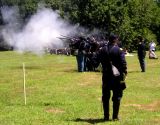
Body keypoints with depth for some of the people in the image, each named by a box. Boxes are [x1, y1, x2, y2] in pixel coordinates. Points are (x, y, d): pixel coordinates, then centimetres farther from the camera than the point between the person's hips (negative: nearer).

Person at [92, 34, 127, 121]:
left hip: (106, 76, 3)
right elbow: (123, 63, -16)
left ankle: (106, 116, 15)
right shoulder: (119, 50, -8)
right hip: (117, 77, -3)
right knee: (117, 97, 7)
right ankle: (115, 116, 7)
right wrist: (124, 73, -9)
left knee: (105, 97, 12)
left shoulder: (103, 50, 3)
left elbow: (94, 59, -2)